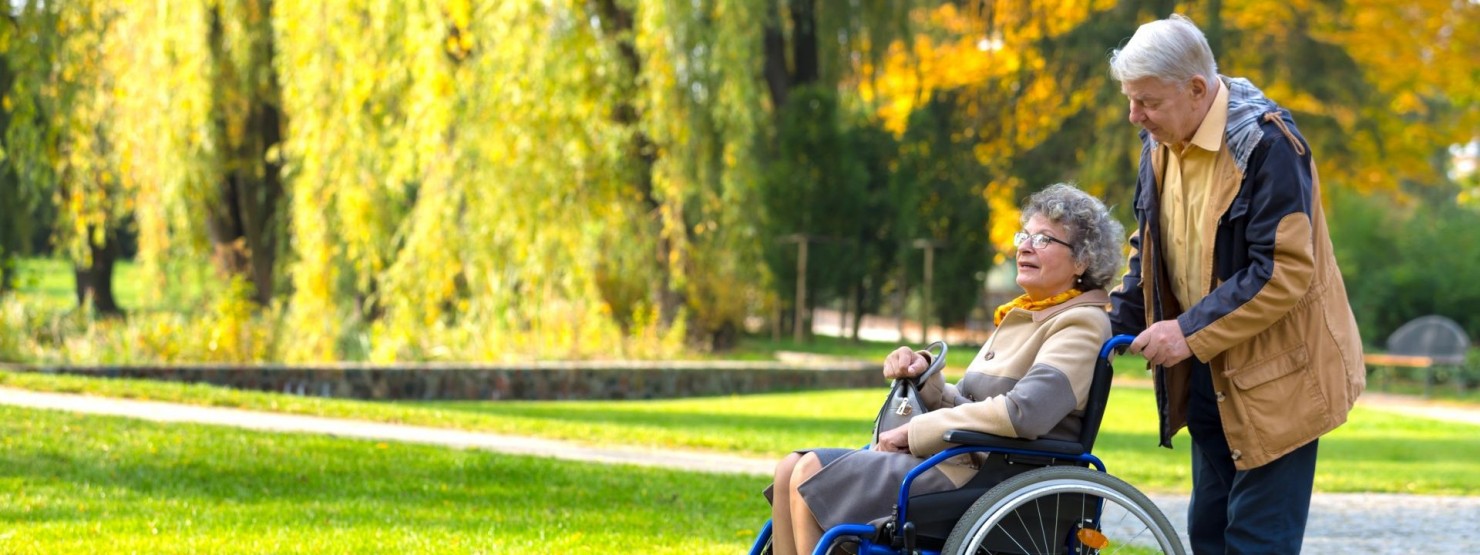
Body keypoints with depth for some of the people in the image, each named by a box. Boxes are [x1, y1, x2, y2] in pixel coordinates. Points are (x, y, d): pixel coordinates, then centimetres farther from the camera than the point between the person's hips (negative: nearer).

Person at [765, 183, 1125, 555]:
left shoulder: (1082, 325, -8)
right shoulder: (1020, 316, 22)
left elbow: (1022, 413, -23)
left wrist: (915, 432, -15)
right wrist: (922, 375, 1)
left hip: (999, 478, -10)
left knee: (811, 477, -17)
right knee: (793, 469, -1)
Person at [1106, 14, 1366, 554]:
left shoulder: (1267, 144, -20)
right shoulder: (1159, 143, 4)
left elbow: (1285, 271, -25)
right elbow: (1147, 251, 17)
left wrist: (1192, 332, -25)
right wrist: (1116, 324, 2)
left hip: (1274, 375, -8)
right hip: (1206, 371, 8)